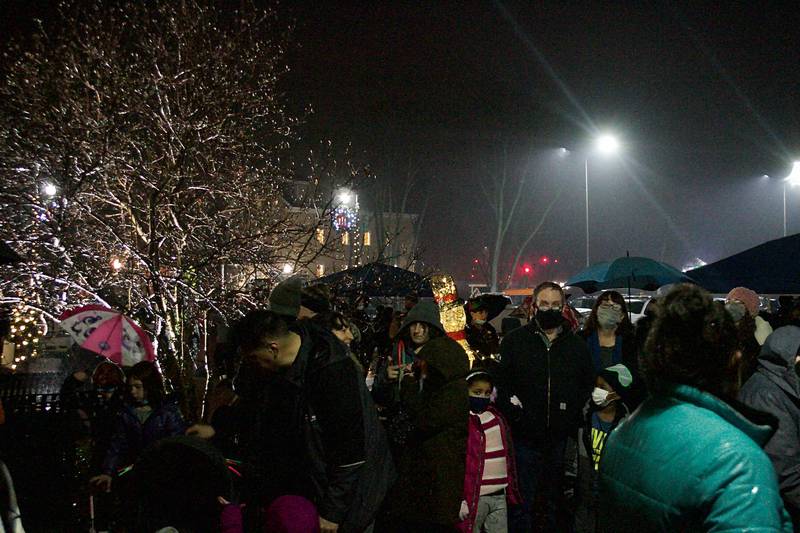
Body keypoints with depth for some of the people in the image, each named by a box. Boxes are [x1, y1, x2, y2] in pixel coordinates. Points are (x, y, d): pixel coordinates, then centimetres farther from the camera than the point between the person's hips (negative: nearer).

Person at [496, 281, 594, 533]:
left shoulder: (577, 345, 8)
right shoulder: (514, 340, 1)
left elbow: (588, 385, 12)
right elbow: (500, 382, -2)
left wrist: (574, 413, -1)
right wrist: (513, 410, -14)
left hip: (561, 438, 2)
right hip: (525, 436, -2)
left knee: (555, 502, 14)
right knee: (521, 502, 3)